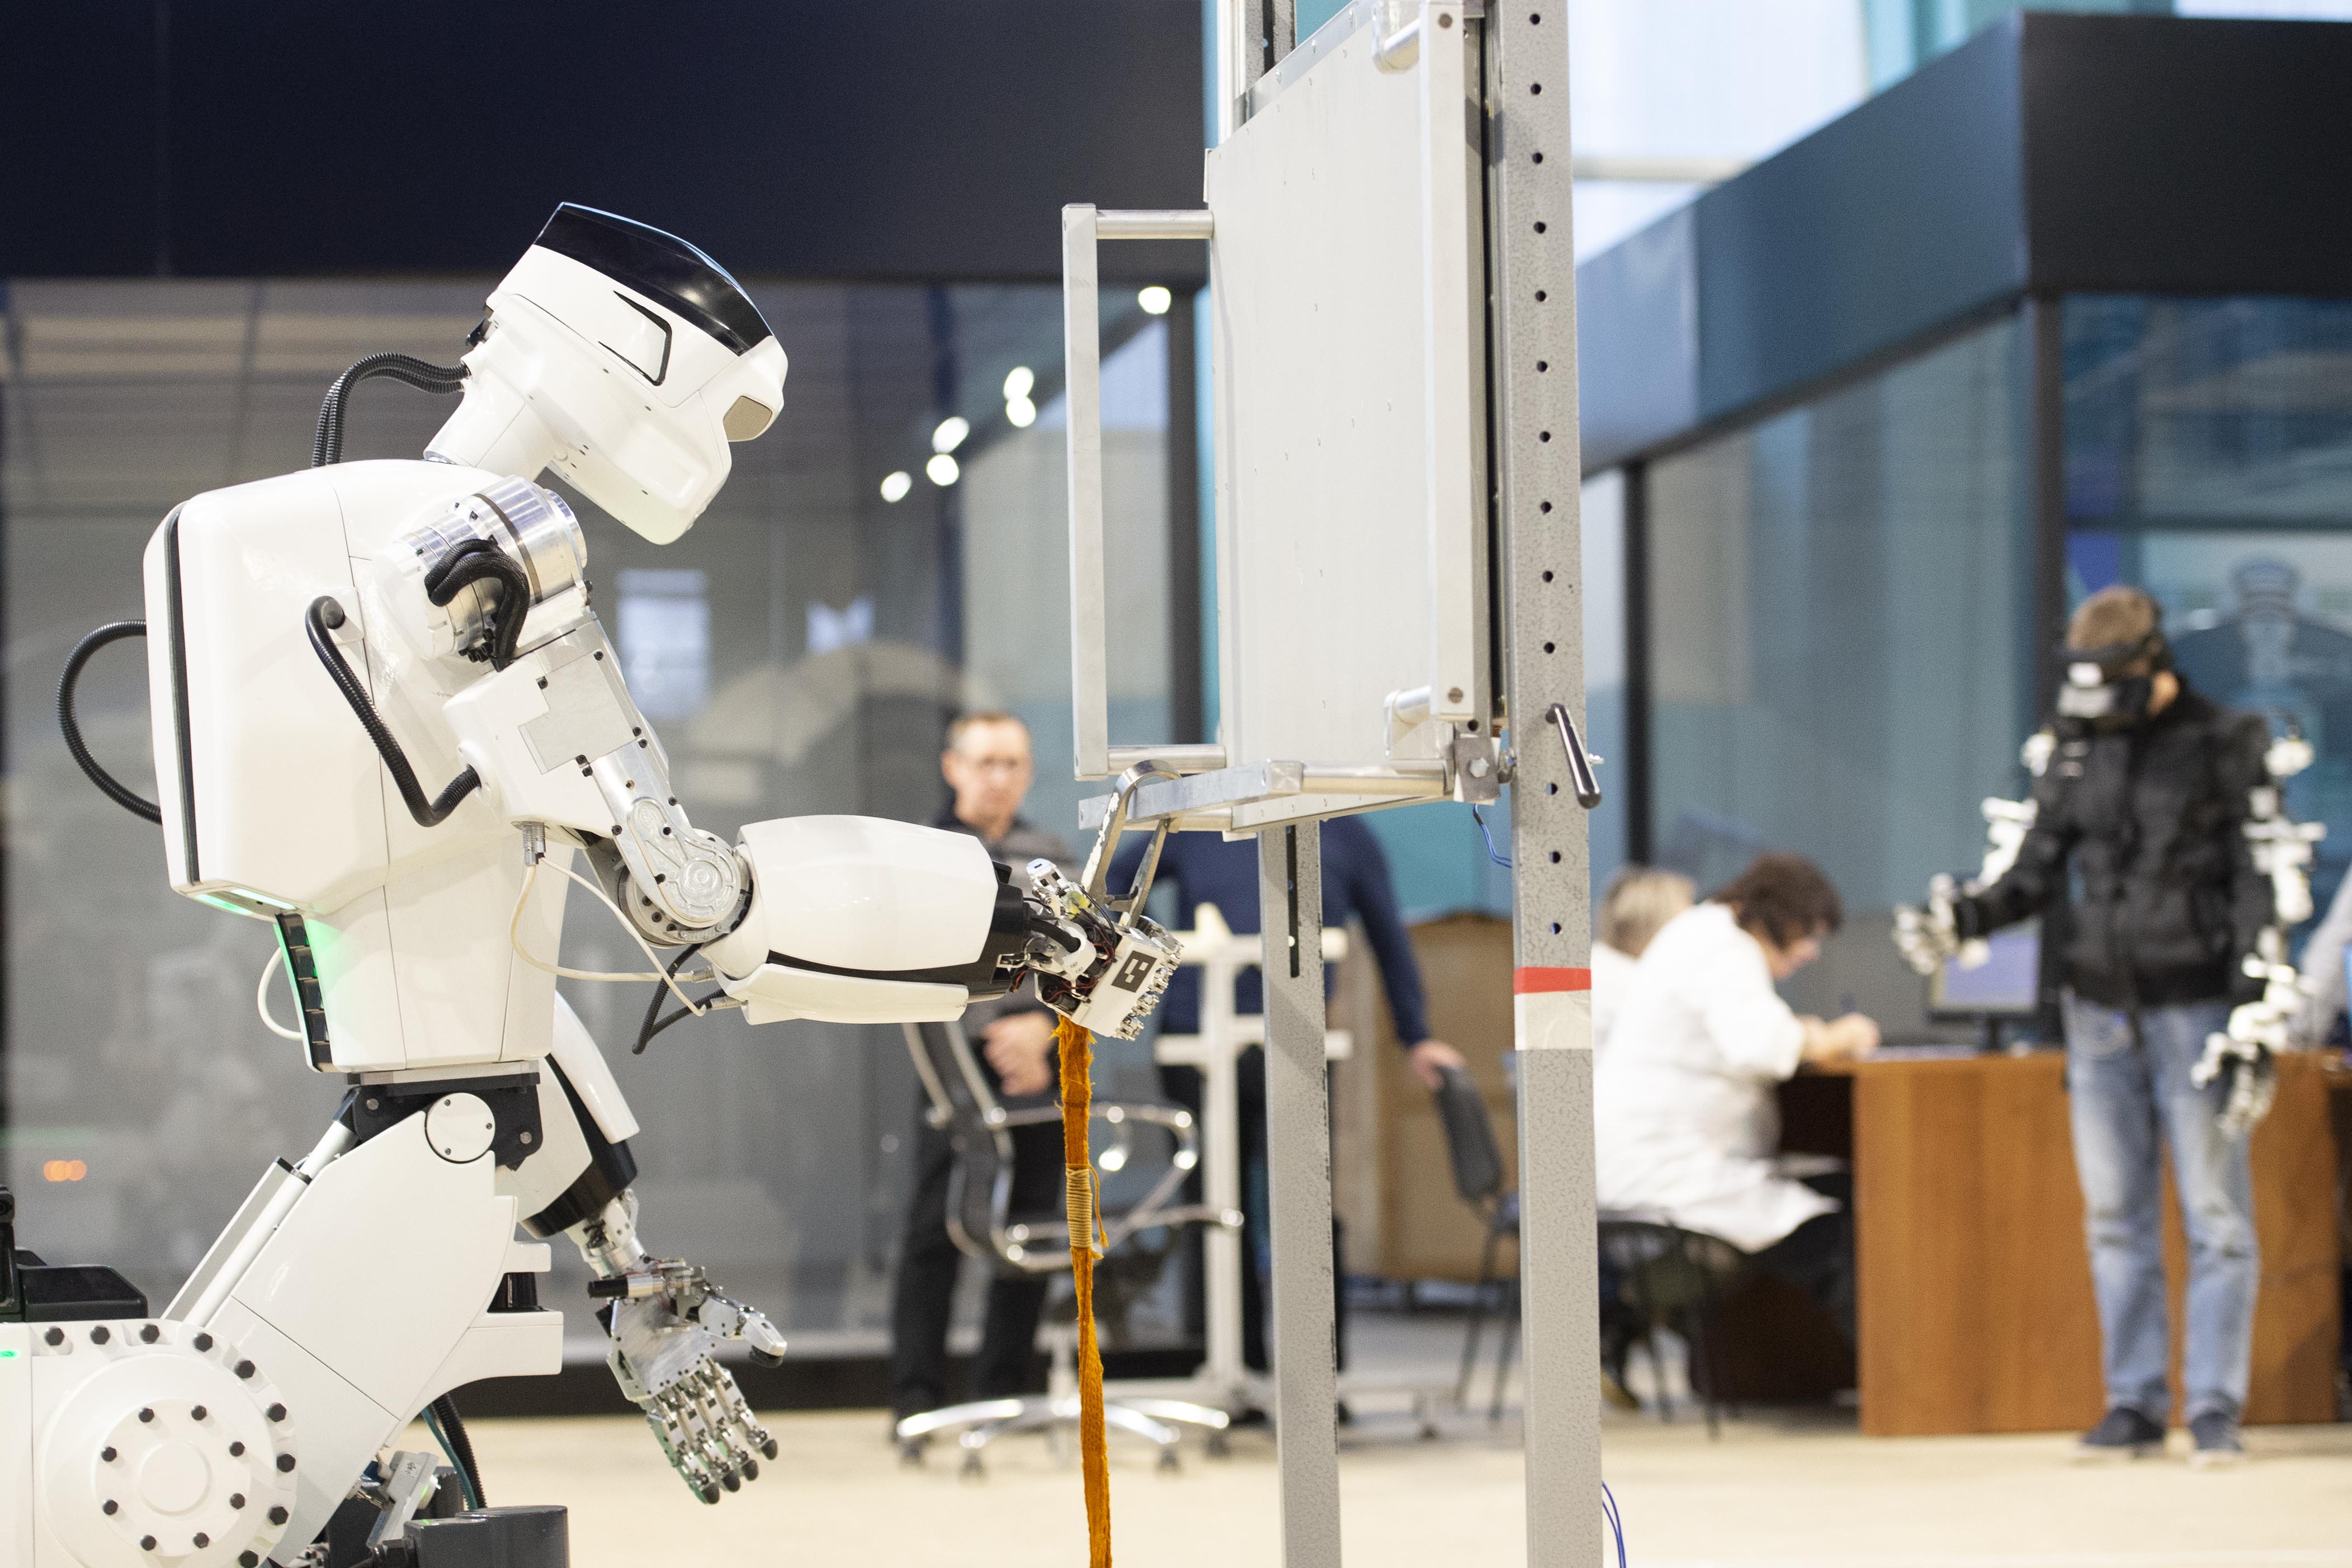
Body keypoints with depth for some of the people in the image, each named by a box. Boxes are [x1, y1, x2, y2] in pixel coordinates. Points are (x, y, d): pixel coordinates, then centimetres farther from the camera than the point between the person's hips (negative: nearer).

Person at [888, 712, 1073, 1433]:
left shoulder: (1053, 858, 15)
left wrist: (1043, 1028, -8)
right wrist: (994, 1038, -13)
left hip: (1041, 1068, 4)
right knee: (936, 1230, -6)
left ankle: (1003, 1389, 13)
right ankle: (917, 1396, -2)